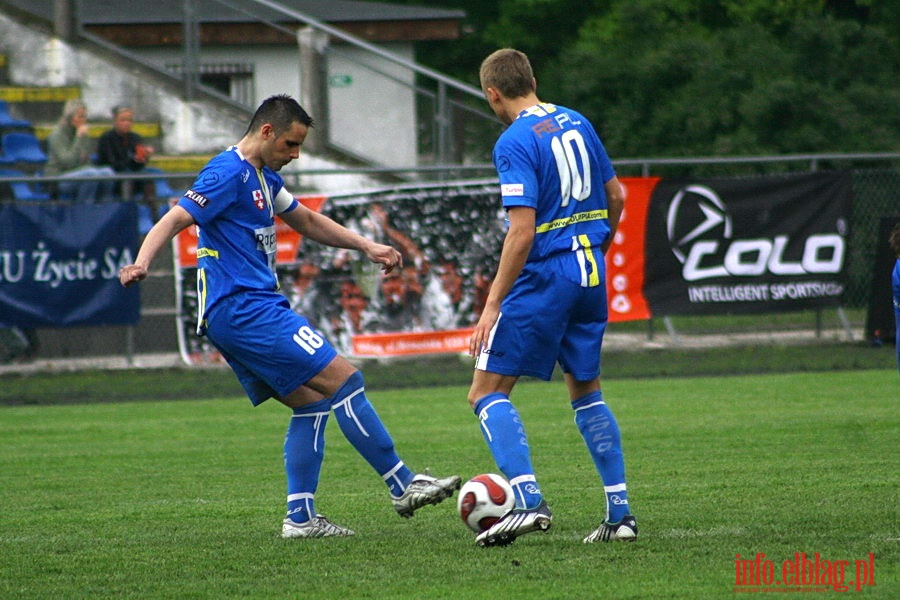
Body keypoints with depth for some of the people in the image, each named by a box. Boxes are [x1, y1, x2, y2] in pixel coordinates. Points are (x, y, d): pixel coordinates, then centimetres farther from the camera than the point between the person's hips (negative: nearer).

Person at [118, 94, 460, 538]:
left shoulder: (263, 177, 18)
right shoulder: (229, 173, -12)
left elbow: (306, 220, 32)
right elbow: (174, 220, -21)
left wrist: (366, 246, 24)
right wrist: (141, 264, -38)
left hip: (245, 314, 11)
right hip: (243, 308, -11)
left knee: (311, 402, 9)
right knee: (344, 381, -10)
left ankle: (301, 517, 6)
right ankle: (404, 487, -5)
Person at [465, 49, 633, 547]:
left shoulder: (515, 142, -14)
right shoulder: (577, 123, 9)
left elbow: (522, 230, -20)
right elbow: (615, 197, 16)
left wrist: (492, 306, -18)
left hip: (544, 278, -8)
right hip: (590, 274, 8)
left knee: (486, 393, -2)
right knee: (585, 392, 19)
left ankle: (528, 500, -18)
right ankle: (620, 512, 13)